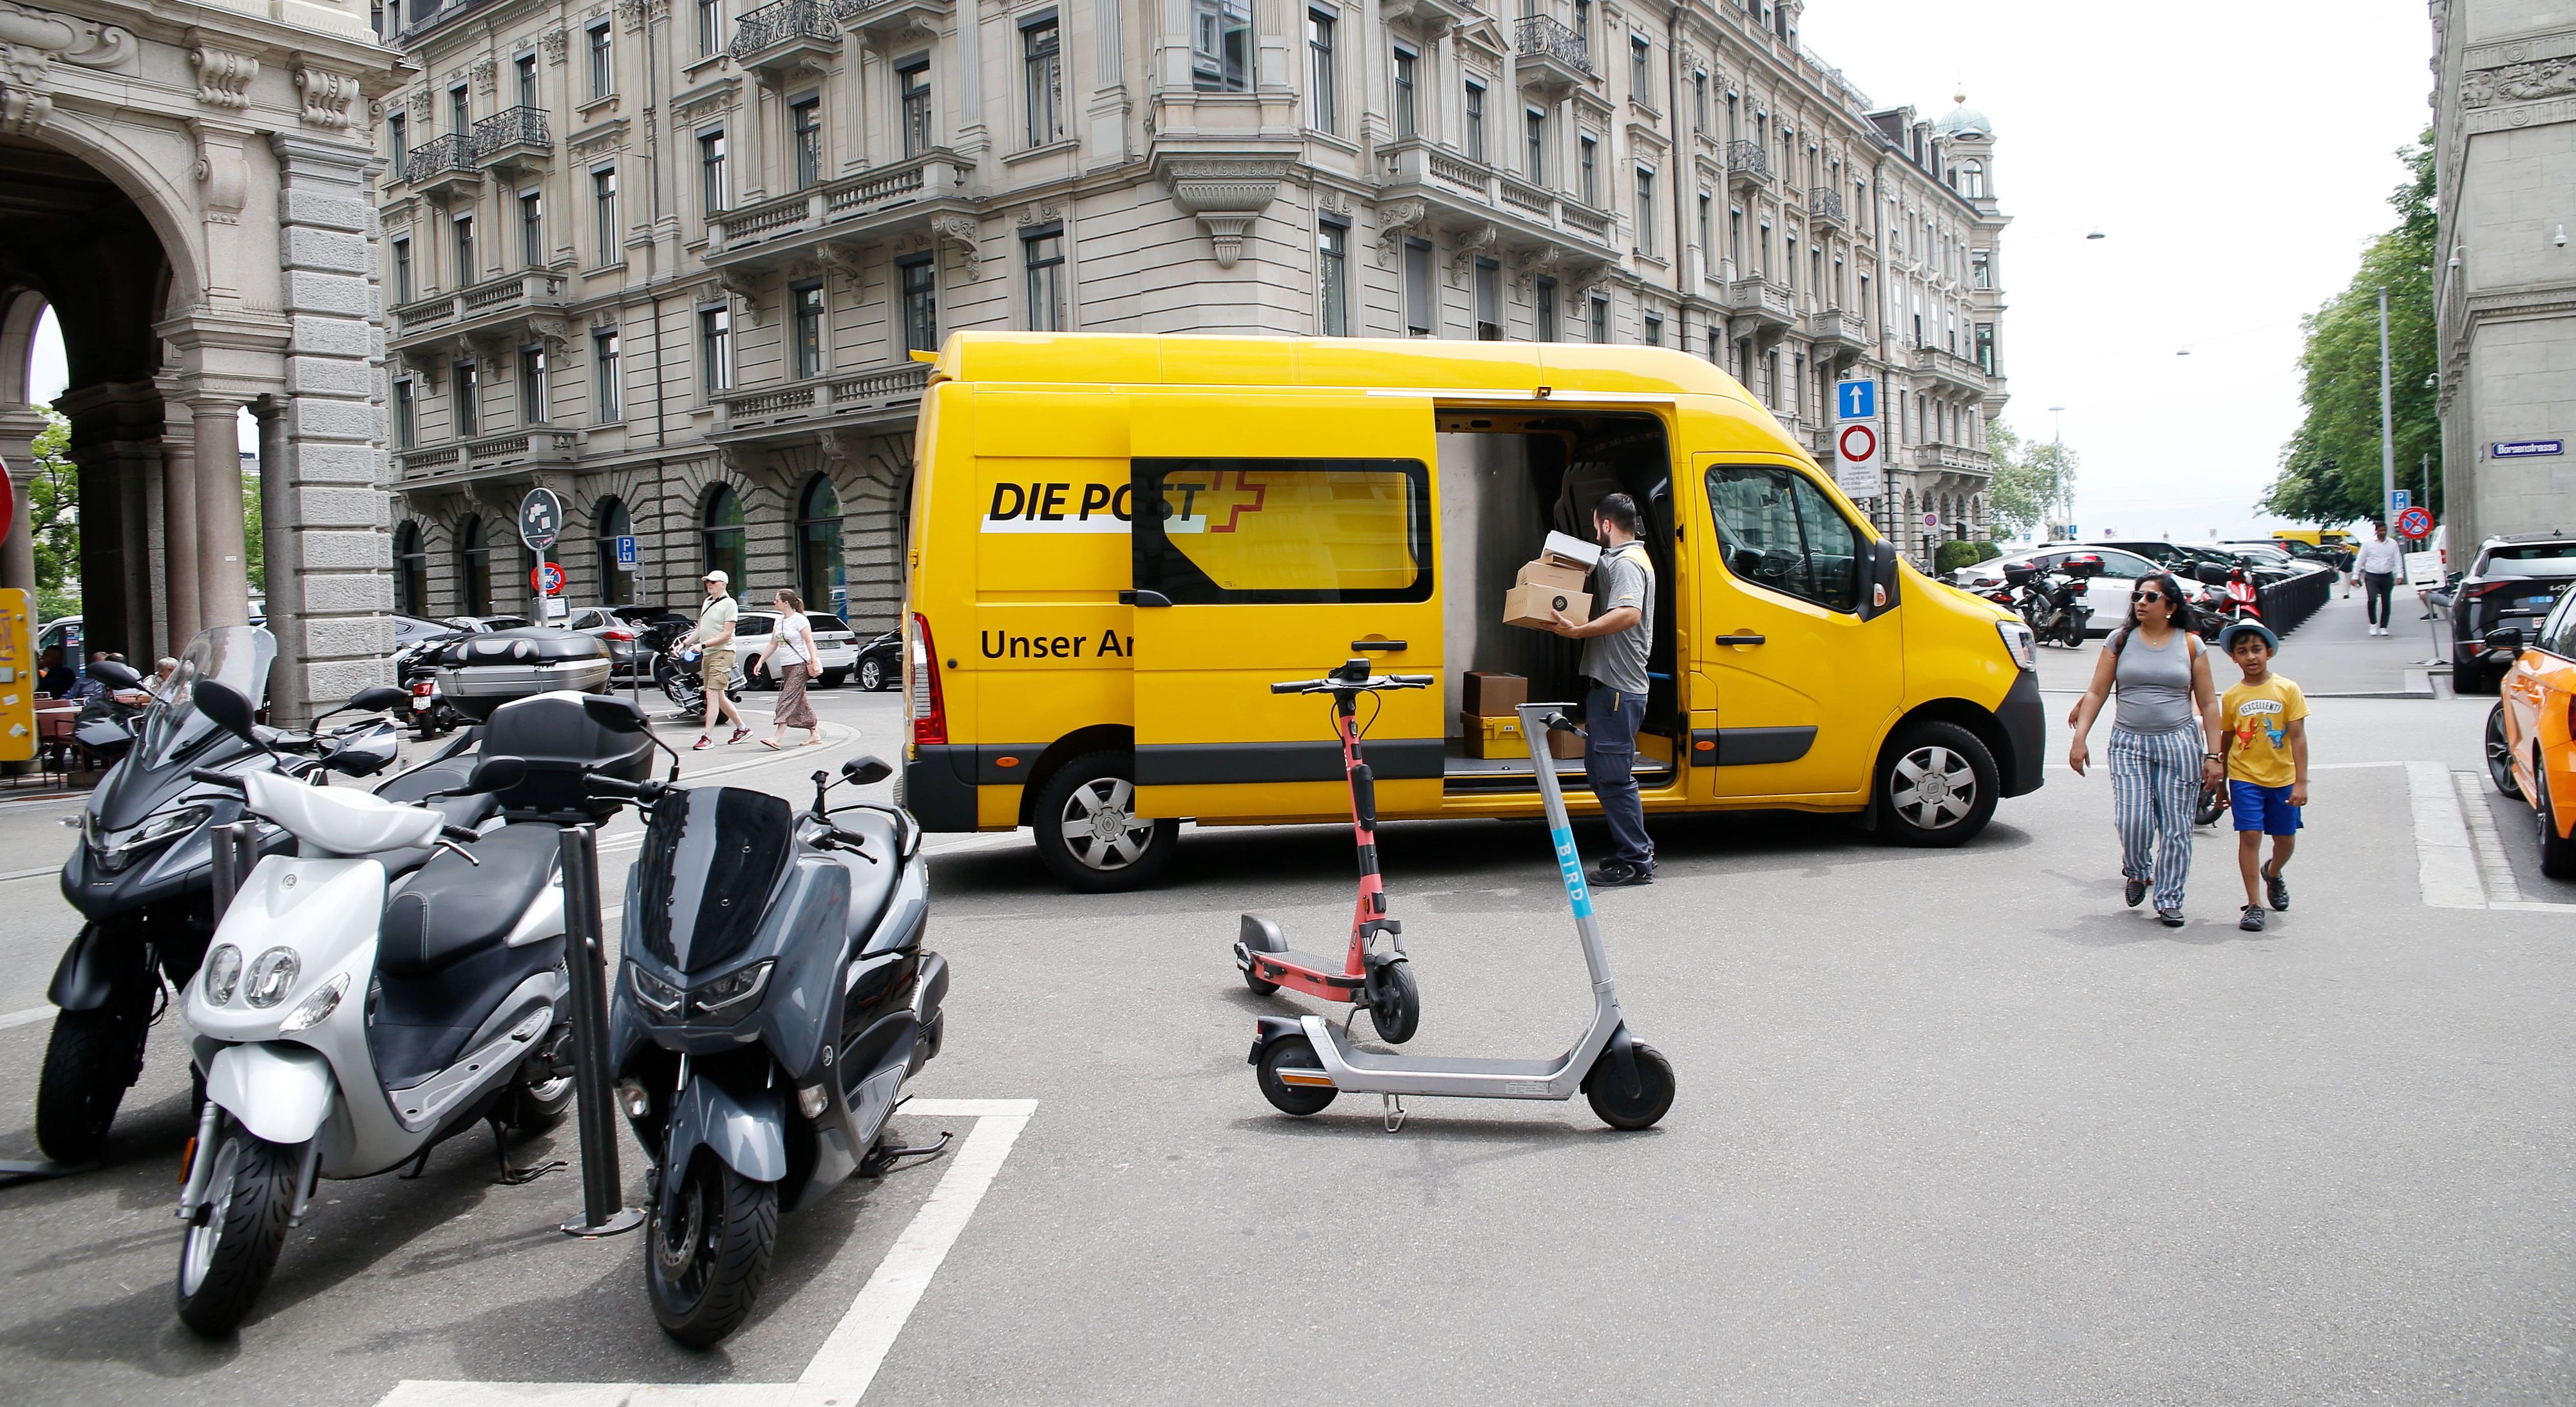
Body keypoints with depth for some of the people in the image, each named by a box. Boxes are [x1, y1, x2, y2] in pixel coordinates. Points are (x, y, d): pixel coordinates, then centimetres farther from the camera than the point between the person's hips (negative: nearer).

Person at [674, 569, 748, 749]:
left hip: (722, 654, -9)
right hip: (707, 654, 9)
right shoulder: (707, 602, 17)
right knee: (719, 697, 12)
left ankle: (707, 737, -13)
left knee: (712, 695, -12)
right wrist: (683, 643, 10)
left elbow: (726, 634, -15)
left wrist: (703, 645, -19)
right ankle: (742, 728, 24)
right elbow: (700, 629, 22)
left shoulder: (729, 604, -9)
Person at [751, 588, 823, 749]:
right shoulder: (779, 621, 14)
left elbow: (809, 642, -13)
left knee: (788, 700, -13)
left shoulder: (799, 620, -9)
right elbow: (772, 645, 19)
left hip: (800, 665, -8)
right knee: (799, 701, 9)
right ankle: (814, 734, 16)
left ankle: (777, 738, -19)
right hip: (785, 666, 8)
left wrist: (814, 662, -21)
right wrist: (760, 661, 14)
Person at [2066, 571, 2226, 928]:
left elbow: (2208, 704, 7)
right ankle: (2137, 871, 20)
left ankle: (2169, 901, 11)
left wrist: (2214, 754, 1)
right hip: (2129, 744, 0)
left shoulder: (2190, 645, 5)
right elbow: (2096, 693, 5)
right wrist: (2080, 738, -5)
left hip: (2179, 743, 0)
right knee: (2132, 820, -11)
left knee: (2176, 827, 0)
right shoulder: (2121, 640, 6)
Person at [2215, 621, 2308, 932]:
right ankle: (2255, 904, -2)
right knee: (2249, 836, -9)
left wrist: (2300, 782, -11)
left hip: (2282, 778, 0)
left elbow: (2298, 737, -6)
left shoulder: (2287, 690, -5)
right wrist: (2222, 786, 13)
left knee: (2286, 839, 12)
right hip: (2245, 778, 0)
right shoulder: (2232, 696, 0)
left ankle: (2273, 874, 45)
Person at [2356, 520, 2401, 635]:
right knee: (2372, 599, -19)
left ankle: (2383, 627, 17)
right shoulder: (2368, 544, 1)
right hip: (2372, 576, -2)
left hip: (2387, 577, 2)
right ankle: (2373, 624, 0)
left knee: (2386, 602, 5)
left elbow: (2397, 560, 4)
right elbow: (2360, 560, 4)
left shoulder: (2393, 544, 6)